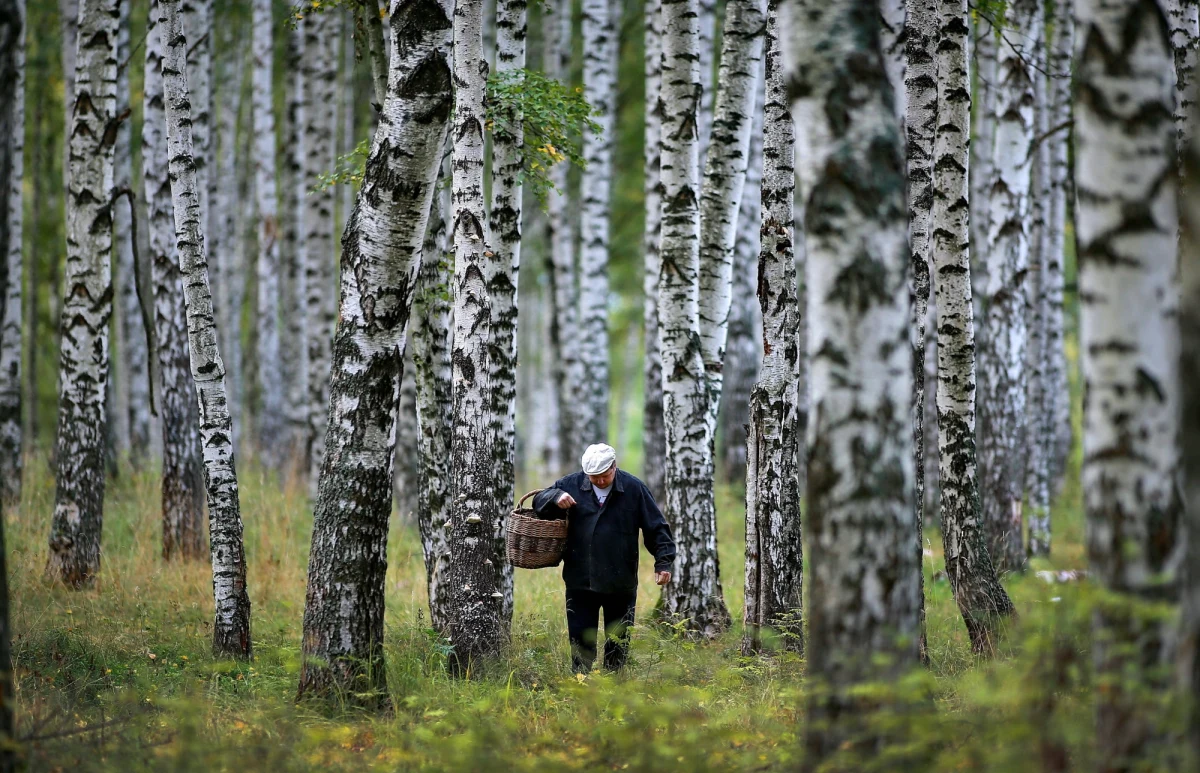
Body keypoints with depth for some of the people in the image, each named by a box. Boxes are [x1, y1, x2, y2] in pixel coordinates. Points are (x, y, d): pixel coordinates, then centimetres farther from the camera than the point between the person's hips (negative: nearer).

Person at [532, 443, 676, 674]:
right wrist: (555, 497, -15)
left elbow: (656, 527, 1)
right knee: (581, 640, 3)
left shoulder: (634, 488, -2)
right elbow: (538, 500, 8)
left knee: (619, 642, 9)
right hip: (580, 581, 1)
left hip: (621, 583, -1)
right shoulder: (572, 484, 1)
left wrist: (664, 561, -7)